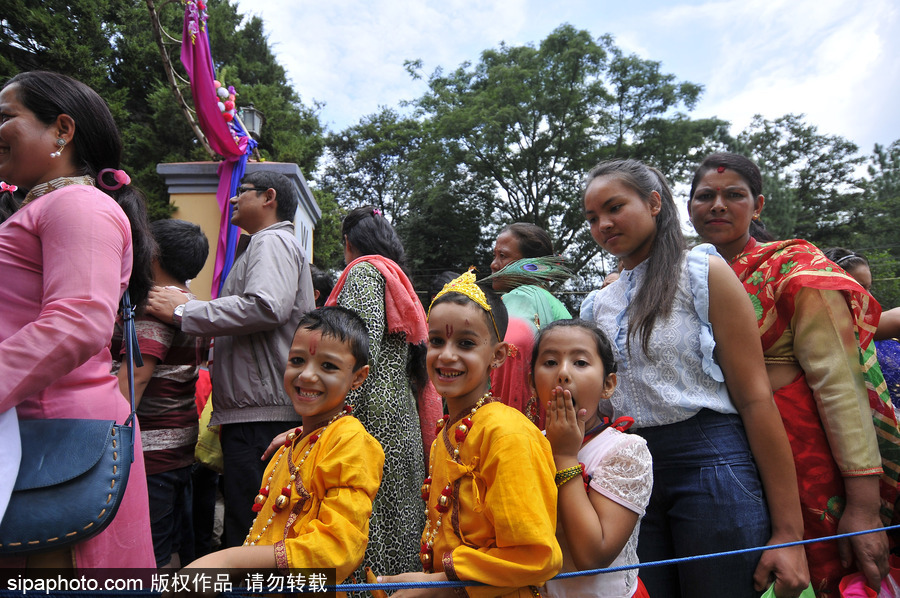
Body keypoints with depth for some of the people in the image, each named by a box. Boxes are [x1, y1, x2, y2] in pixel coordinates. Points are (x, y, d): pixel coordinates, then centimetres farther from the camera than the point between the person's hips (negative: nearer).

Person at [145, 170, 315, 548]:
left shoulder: (272, 241, -4)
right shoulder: (263, 245, 30)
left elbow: (266, 307, -25)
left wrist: (183, 311, -14)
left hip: (262, 413, -11)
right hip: (254, 412, 11)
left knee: (247, 535, -8)